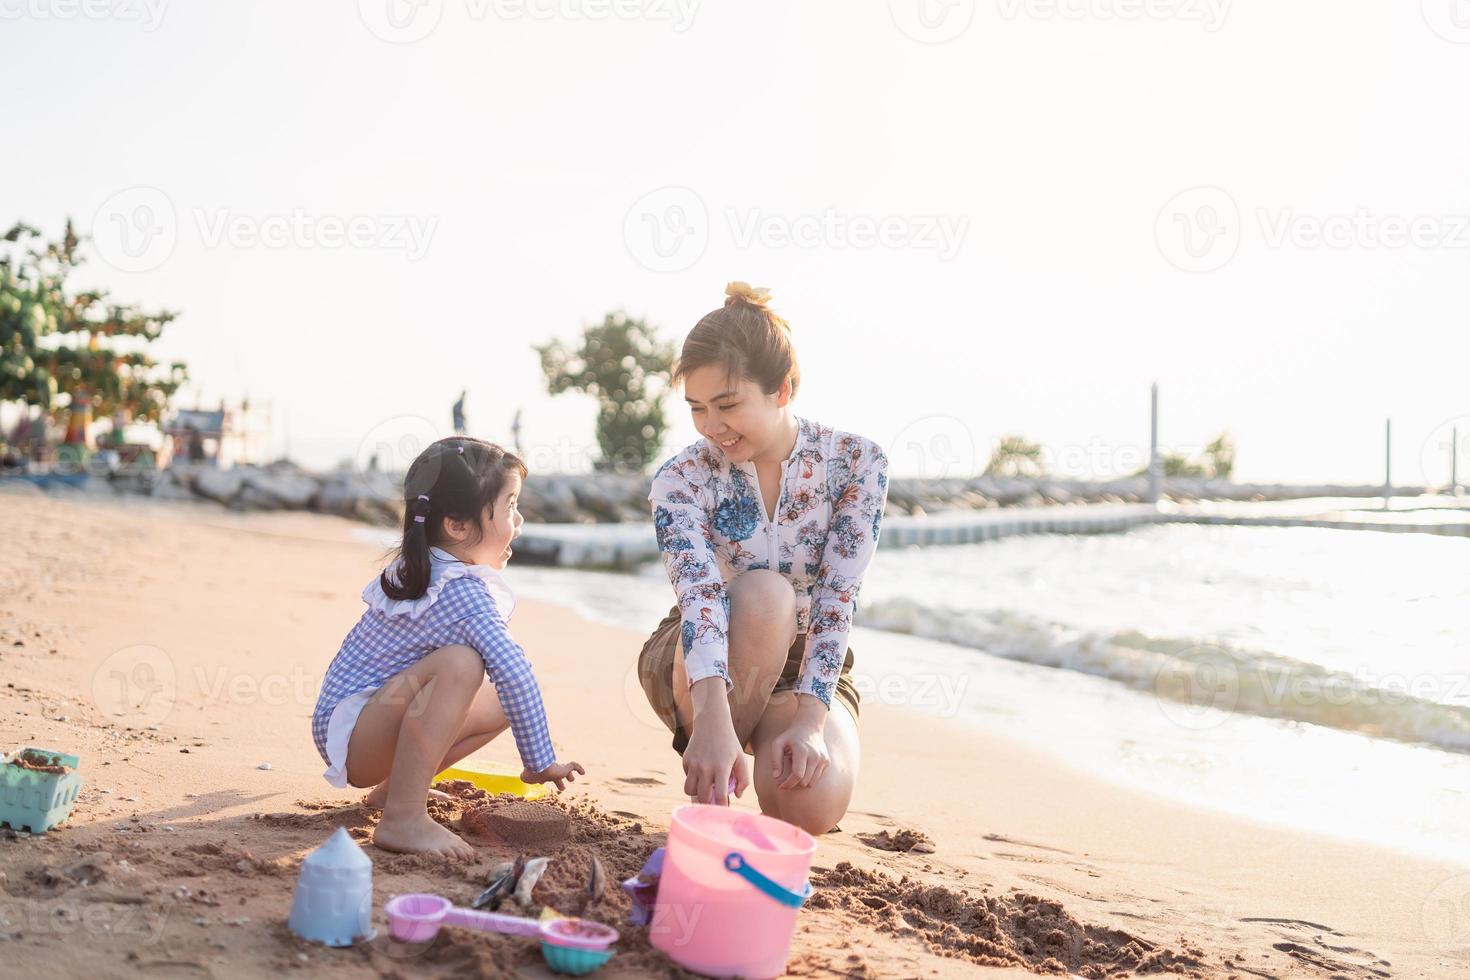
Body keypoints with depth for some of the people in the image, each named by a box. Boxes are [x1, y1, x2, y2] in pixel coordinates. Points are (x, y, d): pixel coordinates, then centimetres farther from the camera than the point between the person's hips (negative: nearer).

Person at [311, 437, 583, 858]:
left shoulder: (422, 569, 9)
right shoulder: (461, 591, -22)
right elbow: (514, 670, -31)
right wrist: (541, 763, -25)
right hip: (350, 734, -10)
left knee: (500, 703, 10)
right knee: (460, 664, -32)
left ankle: (394, 789, 15)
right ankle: (402, 820, -30)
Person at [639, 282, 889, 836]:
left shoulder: (856, 462, -14)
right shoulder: (682, 479, -17)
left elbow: (836, 601, -21)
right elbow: (700, 594, -35)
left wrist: (809, 720, -33)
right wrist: (714, 720, -51)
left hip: (806, 669, 1)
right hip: (698, 671, -1)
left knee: (813, 804, -31)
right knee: (764, 596, -37)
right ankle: (708, 803, -20)